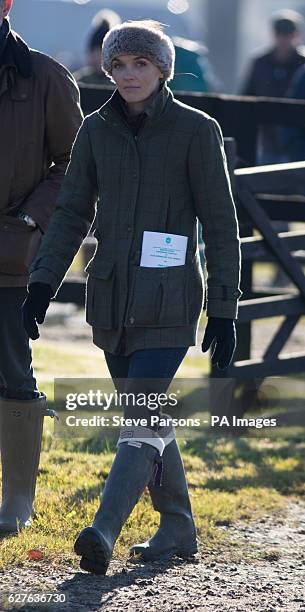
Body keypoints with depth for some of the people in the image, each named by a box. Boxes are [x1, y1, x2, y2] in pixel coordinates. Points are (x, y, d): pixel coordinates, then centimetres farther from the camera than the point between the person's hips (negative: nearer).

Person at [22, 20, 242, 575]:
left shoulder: (196, 130, -5)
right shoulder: (97, 129, 7)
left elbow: (221, 226, -3)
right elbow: (72, 214, 10)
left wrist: (224, 312, -6)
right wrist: (42, 284, -1)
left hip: (169, 302, -5)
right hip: (112, 299, 5)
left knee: (144, 419, -16)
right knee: (148, 418, 13)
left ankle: (103, 533, -27)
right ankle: (178, 531, 25)